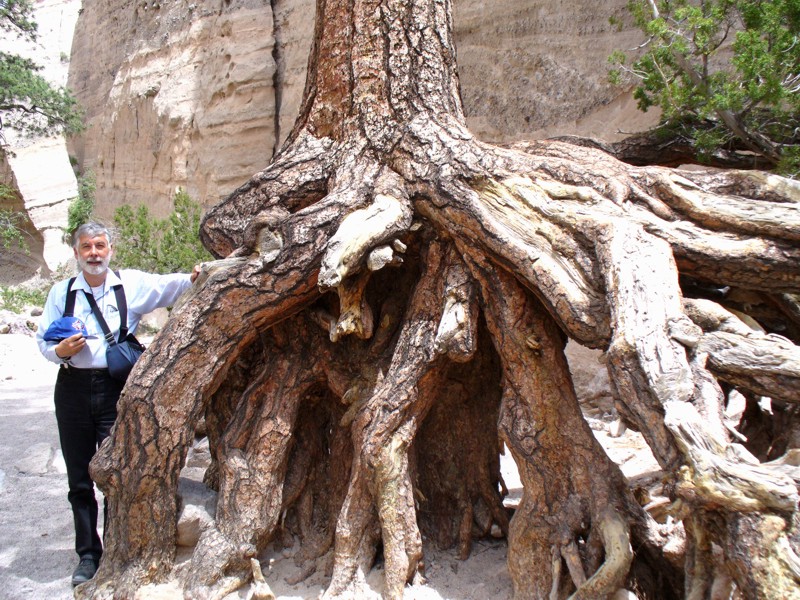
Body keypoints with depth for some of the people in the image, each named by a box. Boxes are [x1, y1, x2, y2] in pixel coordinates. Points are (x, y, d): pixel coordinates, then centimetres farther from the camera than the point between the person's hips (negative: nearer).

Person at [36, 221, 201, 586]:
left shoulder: (132, 285, 3)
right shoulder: (61, 292, 10)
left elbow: (167, 286, -13)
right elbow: (43, 340, 12)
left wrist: (192, 278, -34)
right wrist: (60, 351, -9)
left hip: (116, 388, -2)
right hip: (73, 389, 3)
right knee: (79, 478, 10)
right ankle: (88, 554, 25)